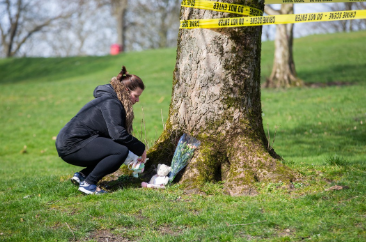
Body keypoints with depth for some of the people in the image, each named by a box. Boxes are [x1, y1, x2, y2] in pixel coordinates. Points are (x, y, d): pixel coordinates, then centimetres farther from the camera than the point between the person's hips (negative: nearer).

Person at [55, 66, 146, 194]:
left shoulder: (110, 100, 18)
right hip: (72, 146, -11)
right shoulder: (111, 103, -14)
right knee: (121, 151, -21)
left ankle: (82, 175, 10)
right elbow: (118, 134, -24)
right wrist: (141, 149, -12)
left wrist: (138, 150, 11)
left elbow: (115, 132, 20)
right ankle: (88, 183, -16)